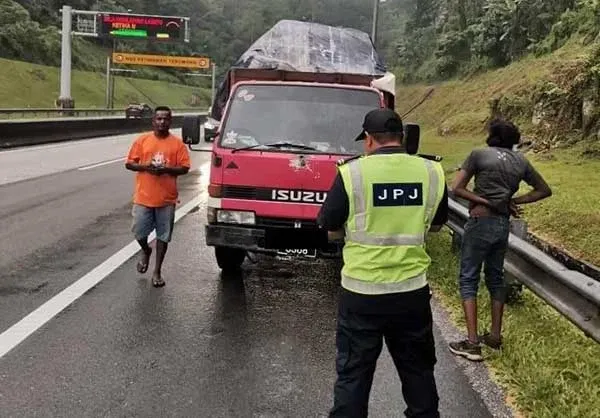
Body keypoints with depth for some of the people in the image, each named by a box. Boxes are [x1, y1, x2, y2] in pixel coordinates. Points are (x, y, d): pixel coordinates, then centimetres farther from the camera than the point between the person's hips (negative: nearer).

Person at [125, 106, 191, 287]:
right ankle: (145, 251, 38)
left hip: (167, 198, 0)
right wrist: (145, 166, -14)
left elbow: (184, 168, -1)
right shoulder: (142, 140, 2)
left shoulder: (177, 143, 1)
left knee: (163, 236, 4)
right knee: (139, 232, 4)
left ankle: (157, 272, 16)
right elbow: (129, 163, 4)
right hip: (143, 197, 1)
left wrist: (167, 169, -17)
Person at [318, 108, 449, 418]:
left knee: (353, 375, 8)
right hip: (413, 290, 3)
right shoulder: (432, 172, -1)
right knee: (418, 371, 19)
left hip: (361, 292, -3)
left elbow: (332, 231, -2)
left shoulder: (352, 172, -11)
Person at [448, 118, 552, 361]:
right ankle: (495, 335, 26)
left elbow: (457, 188, -11)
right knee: (495, 277, 20)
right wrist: (513, 201, 8)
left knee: (468, 279, 2)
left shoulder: (479, 155, -5)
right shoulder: (520, 161, 10)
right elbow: (544, 190, 18)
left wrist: (485, 201, -10)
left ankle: (472, 343, -3)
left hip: (481, 222, -5)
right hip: (504, 225, 5)